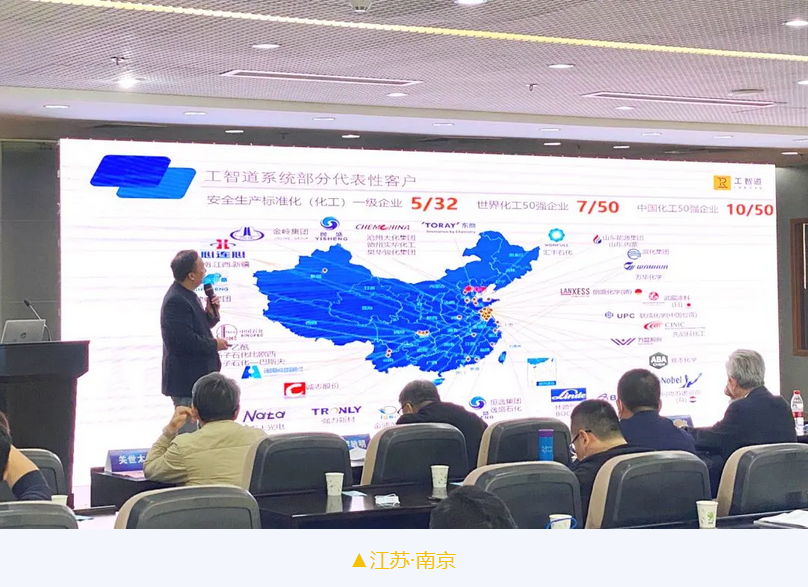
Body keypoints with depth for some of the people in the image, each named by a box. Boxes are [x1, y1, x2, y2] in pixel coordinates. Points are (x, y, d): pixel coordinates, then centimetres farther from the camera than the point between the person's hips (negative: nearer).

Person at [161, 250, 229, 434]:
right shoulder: (176, 301, -22)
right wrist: (214, 344, -13)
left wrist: (211, 314, 0)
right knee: (188, 432, -4)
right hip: (186, 382, -10)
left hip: (196, 378, 10)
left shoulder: (185, 295, 10)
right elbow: (186, 340, -27)